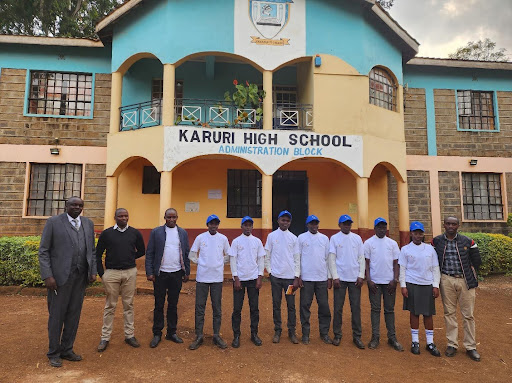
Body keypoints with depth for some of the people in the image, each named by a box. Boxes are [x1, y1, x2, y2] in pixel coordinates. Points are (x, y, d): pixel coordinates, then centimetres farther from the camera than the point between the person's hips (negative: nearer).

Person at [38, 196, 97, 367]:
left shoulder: (88, 223, 10)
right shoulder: (53, 222, -3)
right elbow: (44, 251, -4)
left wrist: (93, 271, 4)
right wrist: (47, 276, -12)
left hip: (80, 277, 4)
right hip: (60, 276, -4)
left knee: (74, 315, 11)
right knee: (56, 315, 7)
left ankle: (67, 350, 26)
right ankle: (54, 353, 23)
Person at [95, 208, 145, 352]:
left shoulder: (135, 233, 4)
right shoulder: (106, 233, 0)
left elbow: (141, 251, 15)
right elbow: (98, 254, 4)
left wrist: (129, 259, 7)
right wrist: (101, 274, 1)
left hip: (130, 272, 2)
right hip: (111, 273, -1)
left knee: (128, 305, 10)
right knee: (110, 306, 7)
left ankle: (129, 335, 21)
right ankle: (105, 337, 18)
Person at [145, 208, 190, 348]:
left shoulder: (183, 233, 7)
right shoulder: (156, 232, 0)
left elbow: (186, 254, 8)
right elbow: (149, 253, -2)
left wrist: (187, 272, 5)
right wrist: (149, 272, -8)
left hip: (177, 274, 2)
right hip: (160, 274, -2)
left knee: (173, 305, 11)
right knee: (159, 305, 7)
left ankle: (172, 333, 23)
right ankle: (157, 334, 19)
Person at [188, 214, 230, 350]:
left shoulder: (223, 238, 3)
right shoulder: (200, 237, 0)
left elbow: (228, 255, 13)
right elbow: (192, 254, 8)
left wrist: (221, 263, 4)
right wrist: (199, 262, -1)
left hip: (217, 278, 1)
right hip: (202, 277, -1)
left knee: (217, 307, 7)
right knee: (199, 307, 3)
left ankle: (216, 335, 18)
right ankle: (199, 336, 14)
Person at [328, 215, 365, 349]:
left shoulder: (357, 238, 7)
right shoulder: (334, 238, 1)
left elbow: (361, 258, 7)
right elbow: (331, 258, -3)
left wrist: (361, 276, -2)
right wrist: (335, 277, -9)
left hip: (355, 278, 2)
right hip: (340, 278, -2)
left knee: (356, 307, 5)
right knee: (338, 308, 4)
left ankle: (357, 336, 15)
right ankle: (337, 335, 15)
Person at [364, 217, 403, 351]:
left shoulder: (392, 243, 8)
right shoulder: (368, 242, 1)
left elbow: (396, 263, 6)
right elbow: (366, 262, -1)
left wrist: (395, 280, -4)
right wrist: (368, 280, -8)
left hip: (389, 281, 2)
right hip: (374, 281, -2)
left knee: (390, 309, 8)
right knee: (375, 309, 4)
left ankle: (392, 338, 14)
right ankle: (375, 337, 10)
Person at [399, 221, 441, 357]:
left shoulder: (430, 249, 7)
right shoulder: (405, 249, 2)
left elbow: (435, 268, 8)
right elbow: (402, 269, 1)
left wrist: (436, 286, 2)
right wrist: (403, 286, -6)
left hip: (428, 285, 2)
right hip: (412, 285, -2)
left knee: (428, 314, 6)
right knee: (414, 312, 5)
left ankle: (430, 343, 18)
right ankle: (415, 342, 16)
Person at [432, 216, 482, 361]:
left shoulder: (467, 242, 0)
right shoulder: (436, 241, 1)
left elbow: (476, 261, 9)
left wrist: (471, 278, 7)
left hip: (465, 281, 0)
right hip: (446, 280, 0)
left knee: (468, 314, 5)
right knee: (449, 313, 8)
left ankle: (470, 347, 18)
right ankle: (452, 344, 19)